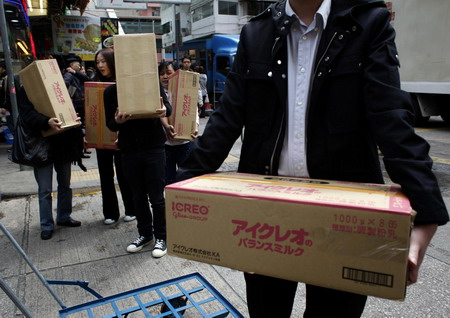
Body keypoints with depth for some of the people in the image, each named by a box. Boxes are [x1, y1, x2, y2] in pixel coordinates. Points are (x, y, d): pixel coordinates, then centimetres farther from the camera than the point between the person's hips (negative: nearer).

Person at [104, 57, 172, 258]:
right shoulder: (111, 91, 3)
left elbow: (167, 106, -2)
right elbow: (110, 124, 3)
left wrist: (164, 111, -27)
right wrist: (118, 121, -21)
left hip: (154, 148, -3)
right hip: (129, 151, 3)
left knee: (156, 196, 5)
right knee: (138, 196, 15)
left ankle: (161, 237, 22)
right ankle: (145, 234, 33)